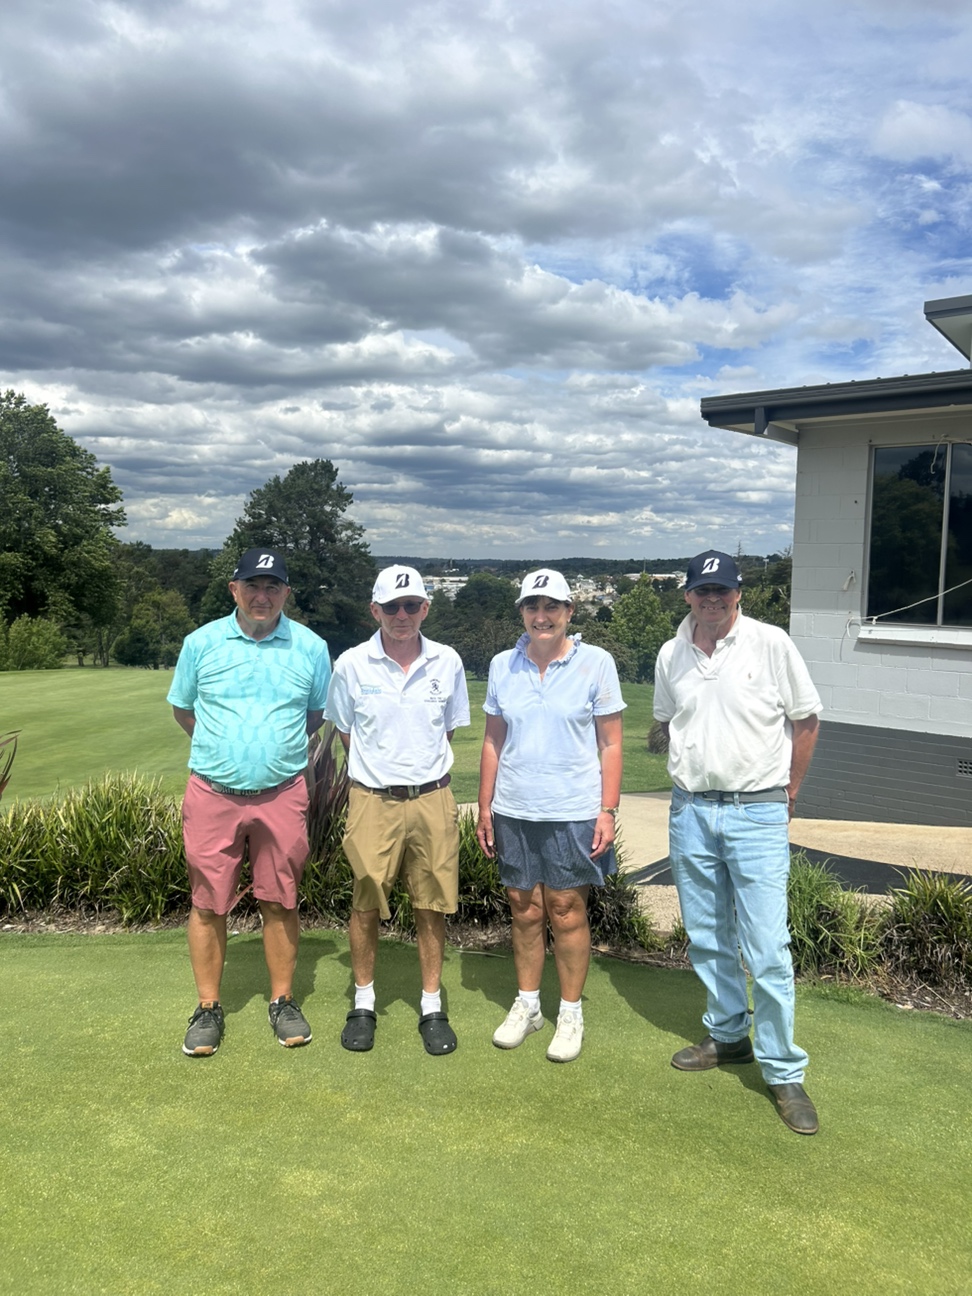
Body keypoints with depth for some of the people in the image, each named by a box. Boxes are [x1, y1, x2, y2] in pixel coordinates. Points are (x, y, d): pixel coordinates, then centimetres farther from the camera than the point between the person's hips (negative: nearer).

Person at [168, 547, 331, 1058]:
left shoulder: (310, 647, 0)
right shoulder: (201, 642, 0)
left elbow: (320, 713, 14)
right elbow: (183, 710, 13)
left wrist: (279, 744, 7)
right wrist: (224, 748, 10)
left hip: (282, 795, 0)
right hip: (212, 794, 0)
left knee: (280, 902, 9)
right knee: (208, 904, 6)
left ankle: (282, 1002, 25)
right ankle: (208, 1009, 22)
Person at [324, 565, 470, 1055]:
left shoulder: (448, 663, 1)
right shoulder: (352, 664, -3)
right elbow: (345, 732, 10)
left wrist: (426, 770, 11)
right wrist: (377, 768, 10)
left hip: (432, 799, 1)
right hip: (372, 800, -1)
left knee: (432, 906, 8)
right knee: (366, 905, 7)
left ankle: (432, 1006, 23)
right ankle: (363, 1003, 26)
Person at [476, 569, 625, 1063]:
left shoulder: (595, 663, -5)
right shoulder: (502, 666, 4)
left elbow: (611, 744, -3)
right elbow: (493, 741, 9)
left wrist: (608, 810, -8)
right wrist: (484, 808, 7)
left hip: (573, 813, -3)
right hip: (513, 813, 3)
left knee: (567, 913, 5)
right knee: (524, 912, 12)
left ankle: (571, 1013, 22)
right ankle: (526, 1004, 30)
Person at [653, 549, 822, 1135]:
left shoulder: (771, 644, -7)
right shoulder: (670, 655, 5)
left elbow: (806, 720, 1)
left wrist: (787, 794, 4)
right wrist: (691, 774, 13)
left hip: (757, 812, -4)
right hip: (691, 812, 5)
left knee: (767, 949, -5)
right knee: (708, 939, 15)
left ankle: (784, 1072, 9)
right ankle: (728, 1036, 34)